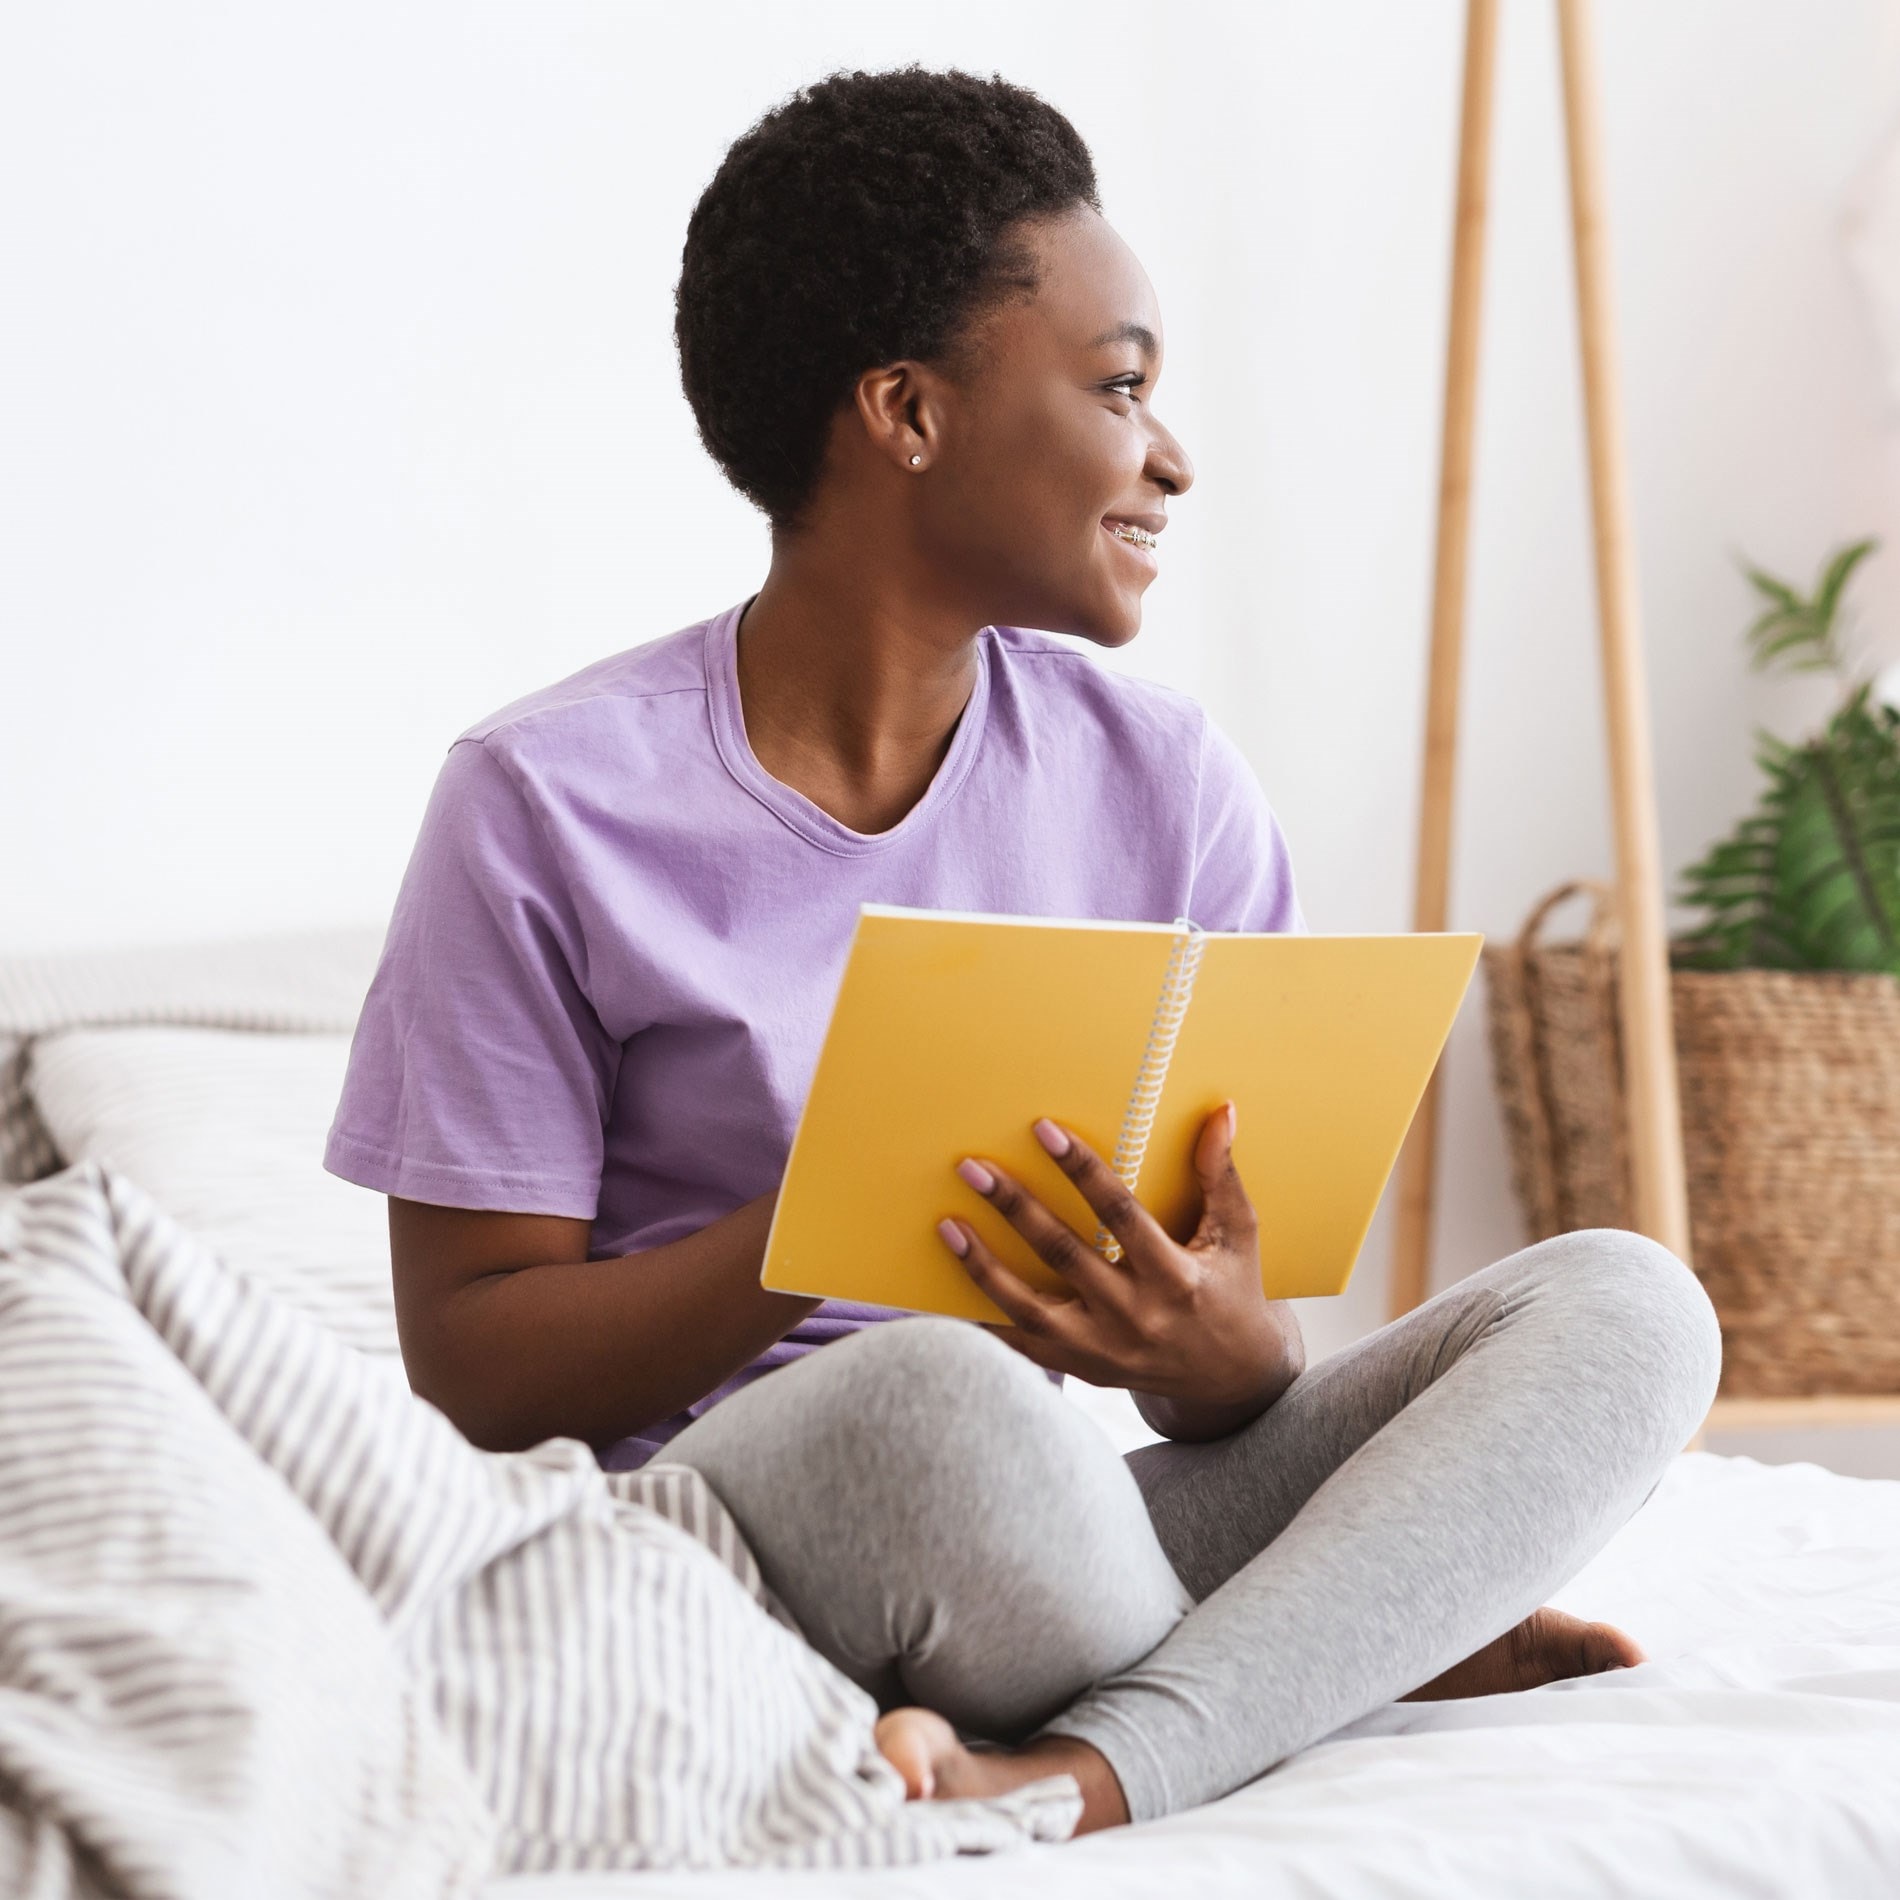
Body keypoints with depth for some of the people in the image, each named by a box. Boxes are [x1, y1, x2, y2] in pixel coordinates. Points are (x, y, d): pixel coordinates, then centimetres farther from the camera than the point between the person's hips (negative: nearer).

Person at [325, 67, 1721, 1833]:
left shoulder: (1166, 785, 7)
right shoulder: (552, 805, -5)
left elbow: (1246, 1388, 5)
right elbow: (467, 1368, -7)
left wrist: (1220, 1346, -21)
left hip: (1069, 1542, 5)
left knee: (1621, 1300, -15)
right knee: (934, 1391, -39)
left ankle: (1084, 1774, -30)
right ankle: (1355, 1650, -10)